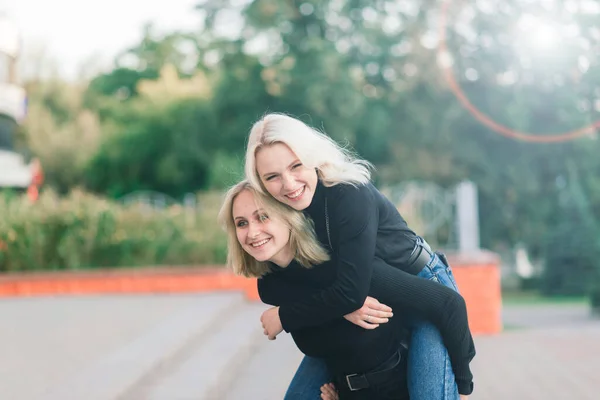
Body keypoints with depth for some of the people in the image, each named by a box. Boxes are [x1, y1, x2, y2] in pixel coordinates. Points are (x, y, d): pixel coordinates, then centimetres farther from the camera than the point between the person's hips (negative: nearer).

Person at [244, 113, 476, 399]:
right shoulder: (279, 213, -10)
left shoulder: (350, 195, -29)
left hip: (424, 293, -6)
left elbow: (351, 290, -31)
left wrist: (284, 317, -20)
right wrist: (341, 304, -24)